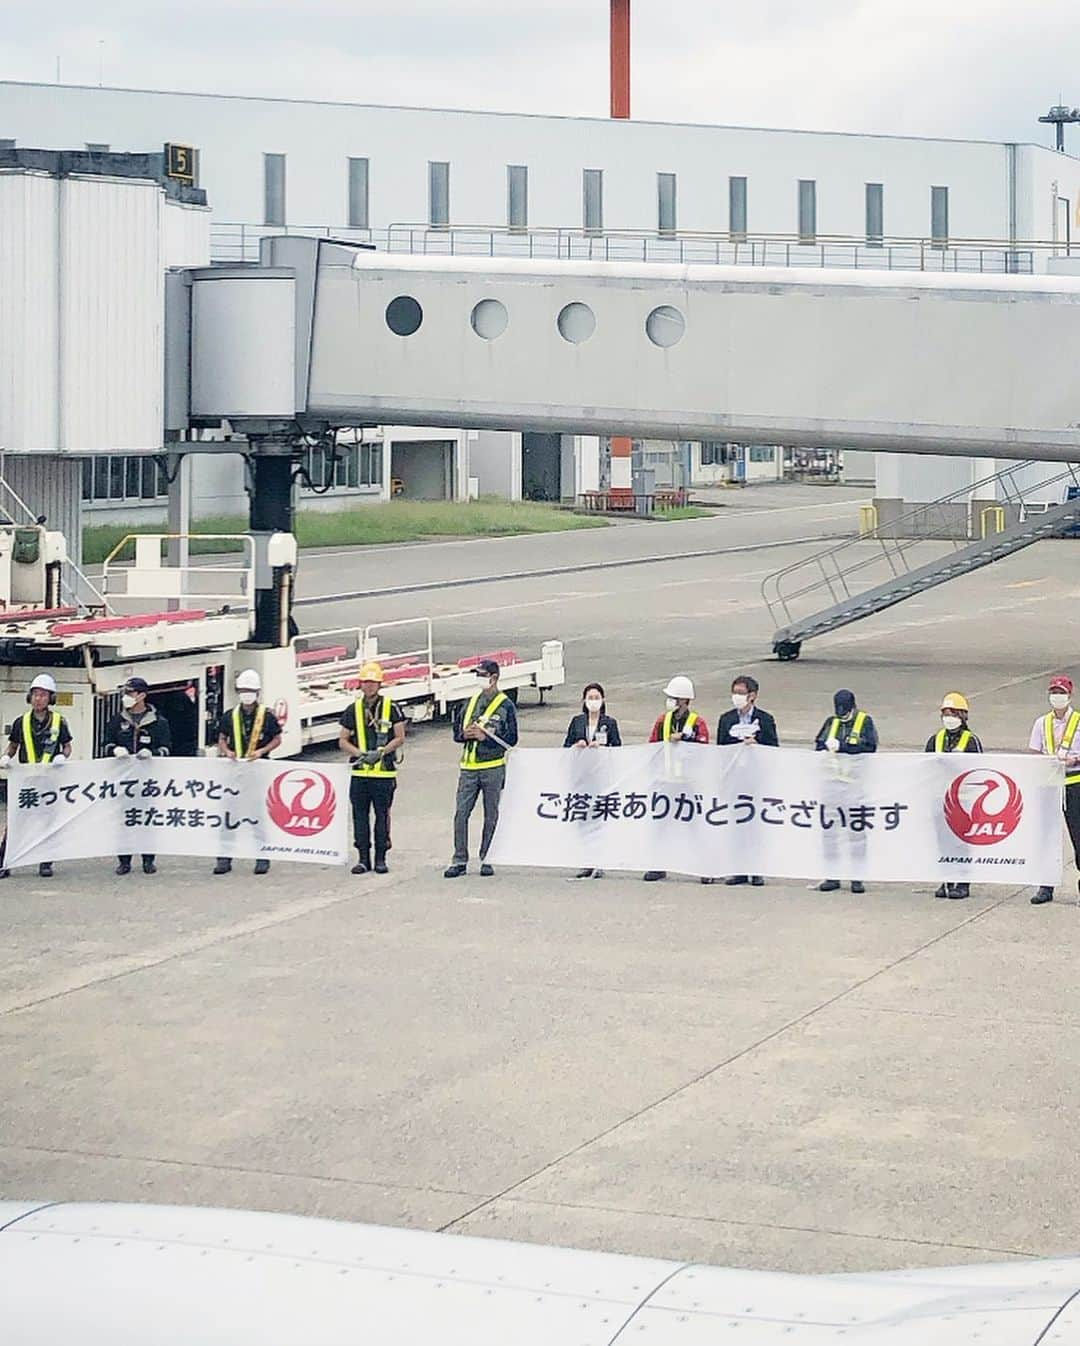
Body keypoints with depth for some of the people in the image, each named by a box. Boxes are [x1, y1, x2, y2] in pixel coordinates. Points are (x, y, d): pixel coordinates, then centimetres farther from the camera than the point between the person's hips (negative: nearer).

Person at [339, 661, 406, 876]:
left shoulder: (391, 708, 0)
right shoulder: (353, 710, 8)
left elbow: (400, 738, 0)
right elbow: (343, 741, 9)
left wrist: (380, 752, -14)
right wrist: (360, 753, -8)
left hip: (384, 772, -3)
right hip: (359, 772, 3)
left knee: (382, 814, 1)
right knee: (360, 815, 3)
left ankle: (381, 858, 9)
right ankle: (363, 858, 10)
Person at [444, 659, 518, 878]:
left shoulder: (505, 706, -1)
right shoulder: (470, 702, 13)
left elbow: (511, 738, -7)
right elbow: (456, 732, 17)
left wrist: (485, 736, -16)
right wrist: (466, 734, -6)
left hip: (493, 767, -4)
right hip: (469, 767, 4)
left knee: (491, 815, 4)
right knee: (461, 813, -3)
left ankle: (486, 859, 13)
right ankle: (459, 860, 1)